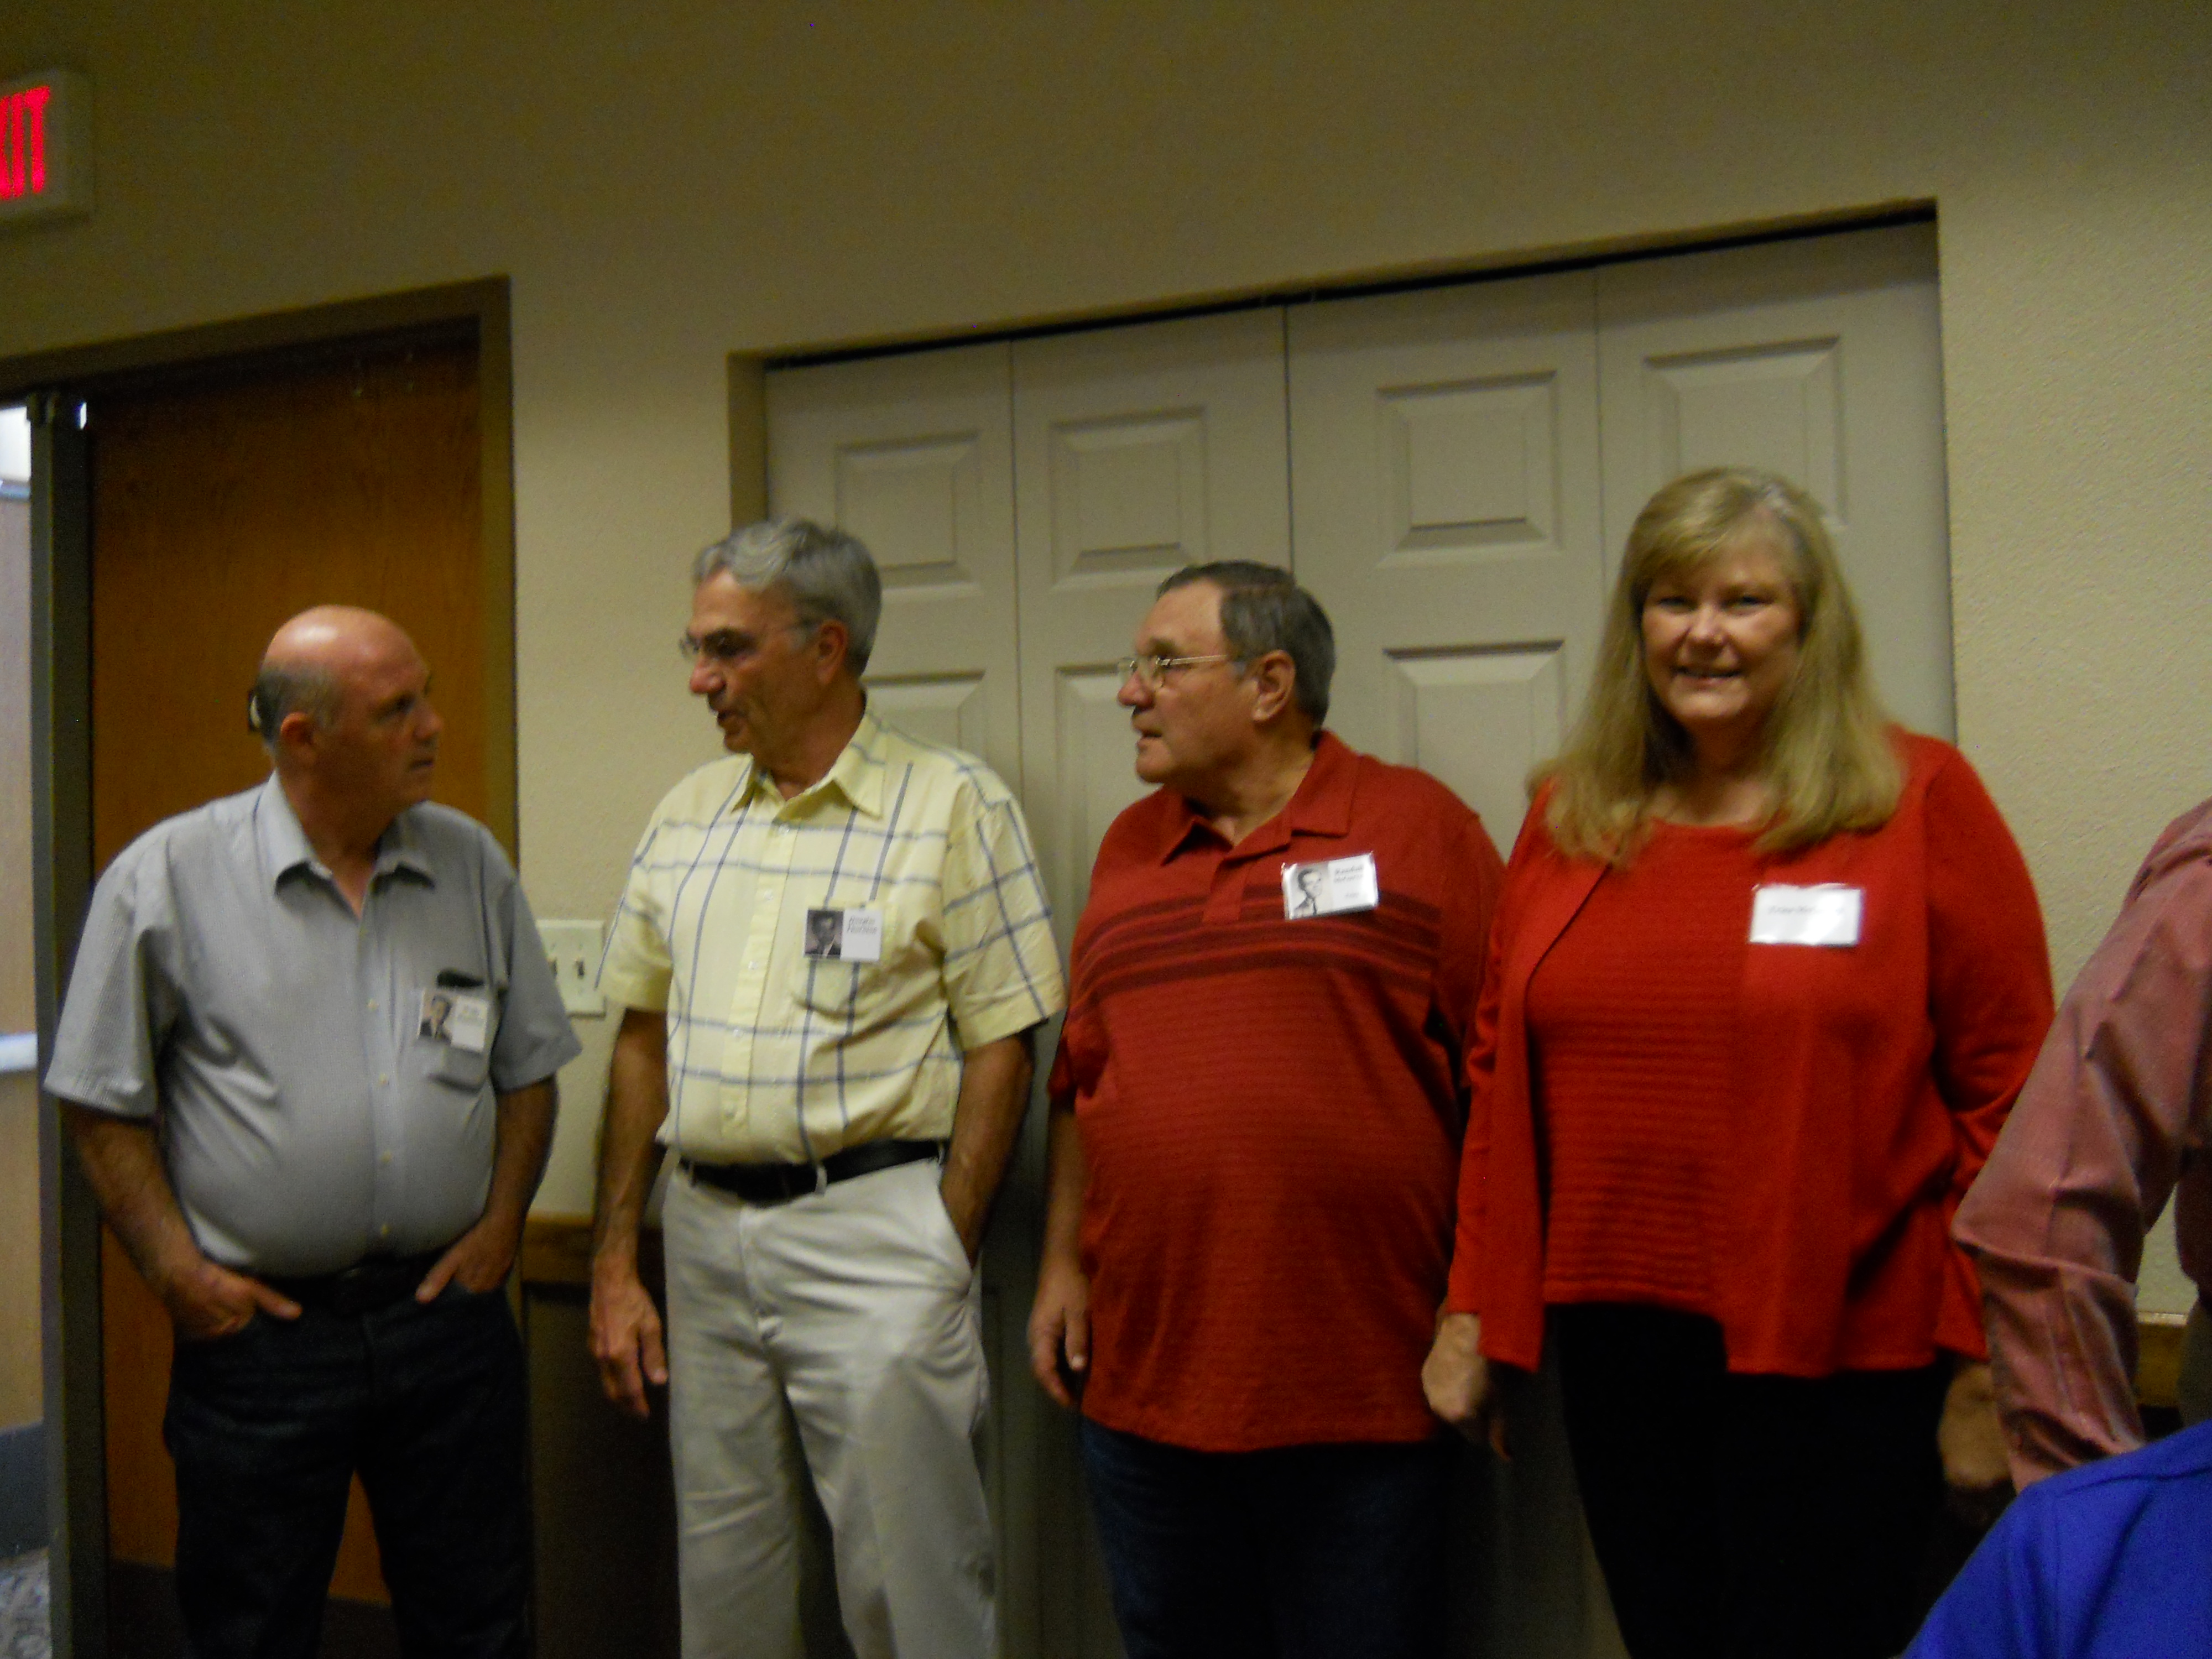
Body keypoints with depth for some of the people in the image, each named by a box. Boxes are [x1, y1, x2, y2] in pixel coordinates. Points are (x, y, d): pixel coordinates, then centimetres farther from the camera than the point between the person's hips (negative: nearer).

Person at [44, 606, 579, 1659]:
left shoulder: (473, 865, 4)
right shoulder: (167, 877, -6)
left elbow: (527, 1067, 12)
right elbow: (104, 1104, -2)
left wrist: (503, 1219, 1)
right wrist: (175, 1270, -7)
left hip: (447, 1311, 3)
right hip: (259, 1330, -2)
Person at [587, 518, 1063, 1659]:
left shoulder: (955, 807, -5)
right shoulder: (686, 815, 11)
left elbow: (1000, 1047, -7)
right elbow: (642, 1037, 14)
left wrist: (945, 1258, -13)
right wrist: (614, 1261, 9)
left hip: (873, 1229, -5)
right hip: (705, 1231, 5)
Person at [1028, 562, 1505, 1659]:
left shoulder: (1417, 828, -4)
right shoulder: (1128, 848, 11)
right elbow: (1078, 1080, 15)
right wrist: (1062, 1264, 9)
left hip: (1359, 1397, -4)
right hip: (1141, 1379, 5)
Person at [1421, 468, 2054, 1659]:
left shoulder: (1921, 802, -5)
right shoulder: (1566, 817, 7)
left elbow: (2007, 1095, -6)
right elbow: (1503, 1073, 10)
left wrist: (1984, 1362, -8)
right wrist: (1475, 1309, 8)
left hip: (1840, 1352, -4)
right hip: (1616, 1337, 4)